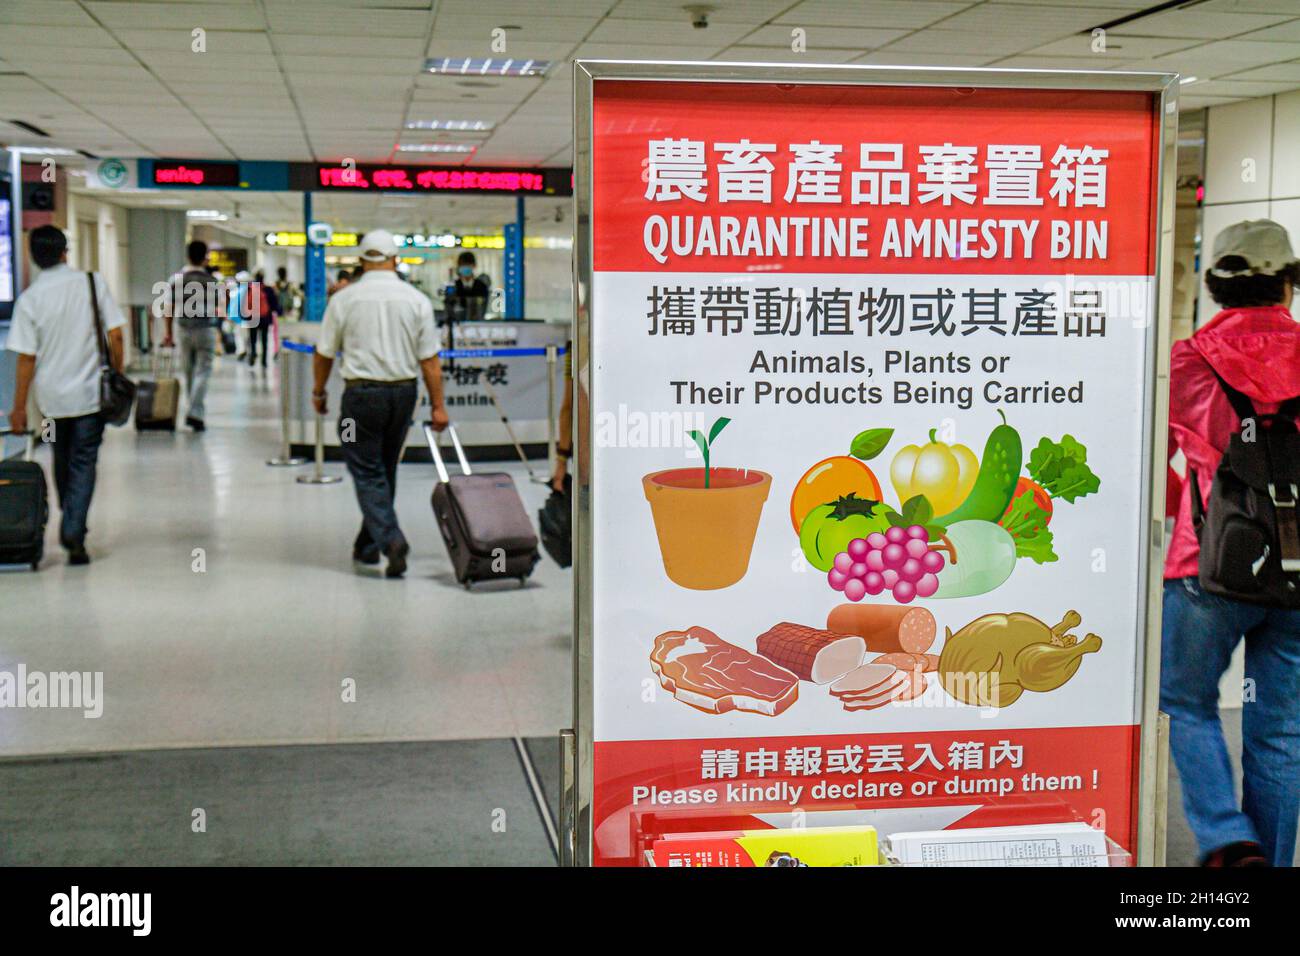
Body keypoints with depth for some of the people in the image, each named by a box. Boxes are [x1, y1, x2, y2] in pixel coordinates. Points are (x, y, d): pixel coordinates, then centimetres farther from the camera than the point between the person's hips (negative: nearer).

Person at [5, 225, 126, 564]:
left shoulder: (29, 299, -7)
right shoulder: (92, 283, -6)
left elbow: (26, 359, -8)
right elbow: (115, 336, -7)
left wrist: (19, 407, -1)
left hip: (51, 396, 1)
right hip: (90, 393, -1)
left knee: (63, 460, 19)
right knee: (83, 464, 3)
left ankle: (70, 527, 31)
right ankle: (74, 534, -8)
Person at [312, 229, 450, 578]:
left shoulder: (344, 298, -5)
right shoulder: (417, 301, -2)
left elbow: (324, 353, 2)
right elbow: (429, 360, -2)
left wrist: (318, 392, 17)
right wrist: (438, 405, 4)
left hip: (361, 393, -3)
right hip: (403, 392, 3)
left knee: (368, 473, 1)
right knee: (385, 470, 16)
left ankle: (390, 538, -18)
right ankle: (368, 545, 25)